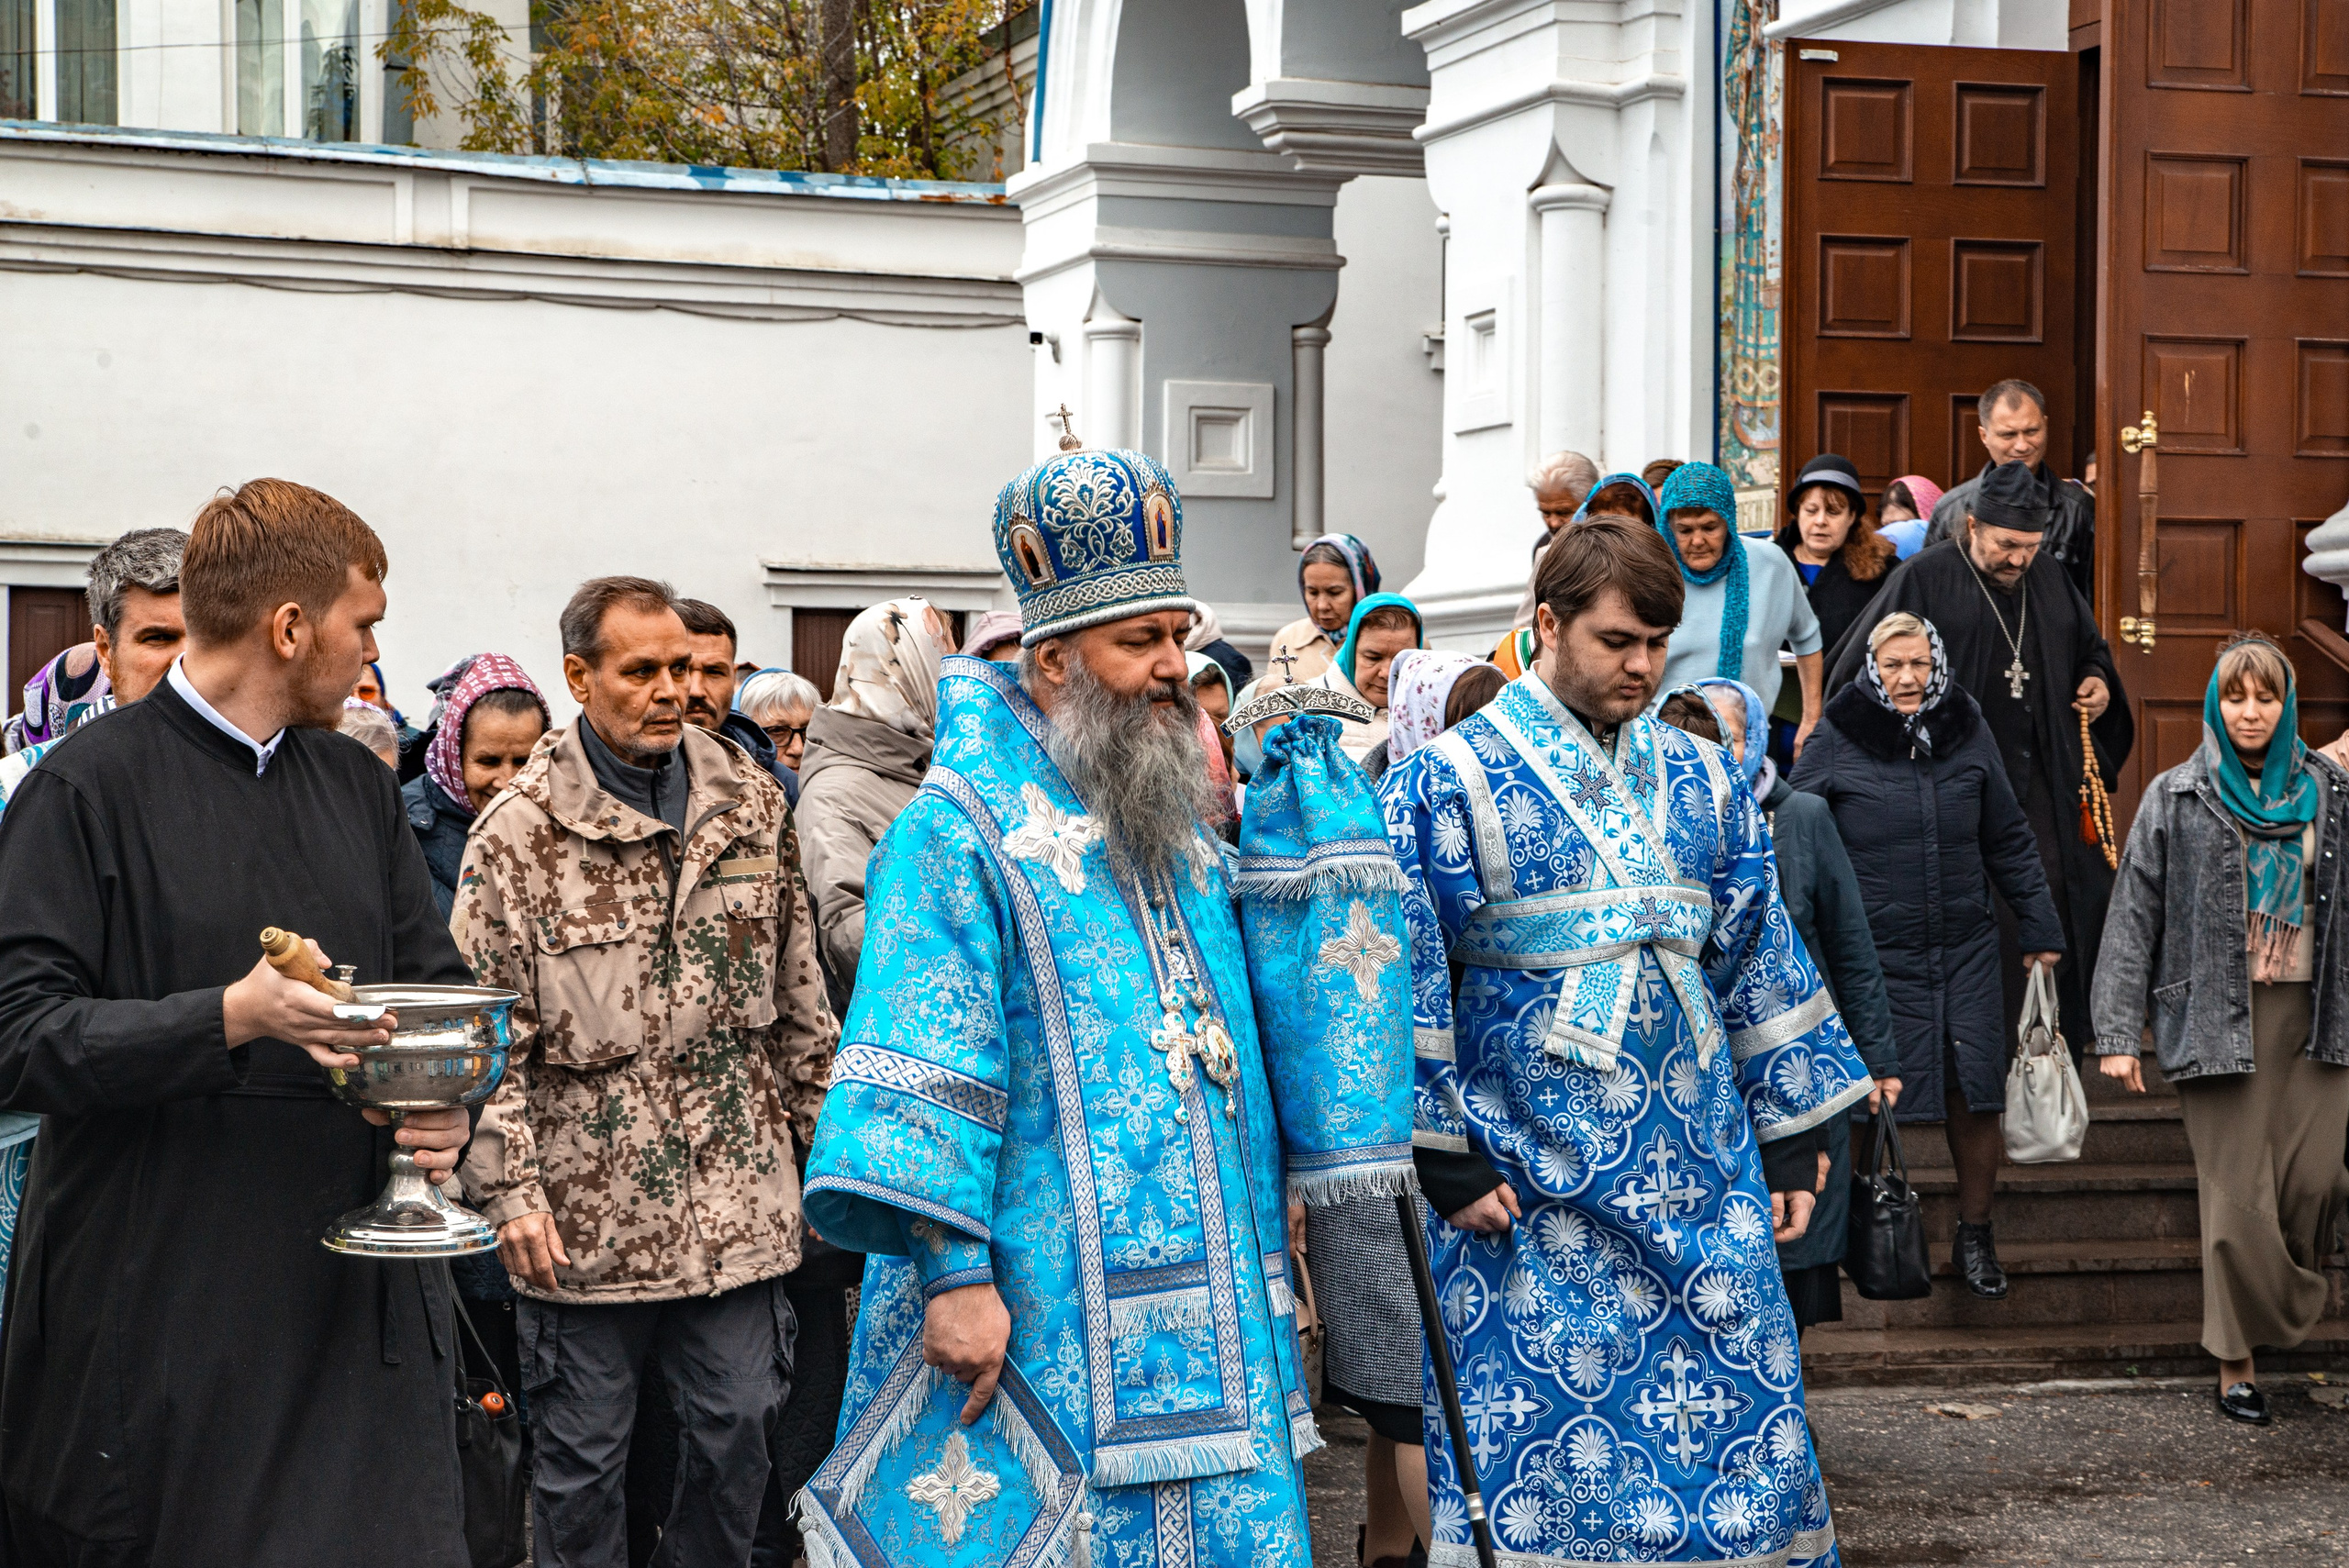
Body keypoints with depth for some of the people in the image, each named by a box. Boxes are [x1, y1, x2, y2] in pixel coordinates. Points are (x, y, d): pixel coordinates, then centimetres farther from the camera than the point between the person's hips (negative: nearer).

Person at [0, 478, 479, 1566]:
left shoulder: (359, 785, 15)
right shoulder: (90, 787, -6)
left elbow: (436, 982, 18)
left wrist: (448, 1101, -4)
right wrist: (233, 1017, -24)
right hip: (158, 1306, -5)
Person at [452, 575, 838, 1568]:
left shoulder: (753, 803, 6)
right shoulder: (520, 832, -6)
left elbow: (797, 990, 13)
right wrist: (509, 1189, -13)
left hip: (738, 1197, 3)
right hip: (585, 1208, -3)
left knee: (736, 1434, 8)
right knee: (580, 1454, 6)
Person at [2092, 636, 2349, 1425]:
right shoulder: (2176, 798, 4)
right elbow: (2133, 915, 2)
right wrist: (2118, 1032, -4)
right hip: (2216, 1017, -2)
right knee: (2235, 1191, -3)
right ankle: (2237, 1364, 7)